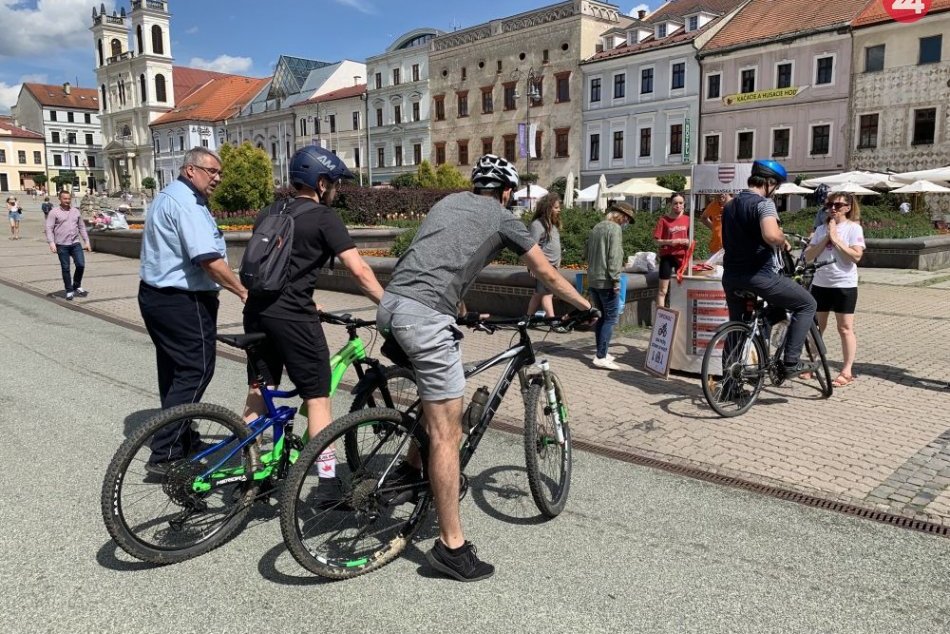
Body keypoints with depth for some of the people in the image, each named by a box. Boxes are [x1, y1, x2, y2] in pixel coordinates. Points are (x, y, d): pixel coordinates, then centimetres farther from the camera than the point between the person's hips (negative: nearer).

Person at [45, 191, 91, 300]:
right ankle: (69, 291, 11)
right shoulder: (54, 213, -1)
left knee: (81, 265, -3)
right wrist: (51, 243, -17)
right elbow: (49, 229, -6)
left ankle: (77, 286, 18)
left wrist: (86, 241, 11)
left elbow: (82, 227, 17)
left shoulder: (76, 211, 12)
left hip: (75, 243, 3)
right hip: (62, 245, -3)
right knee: (65, 269, 2)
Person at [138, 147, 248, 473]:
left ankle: (180, 441, 31)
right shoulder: (186, 203, -18)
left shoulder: (169, 196, 17)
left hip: (156, 295, 11)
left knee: (174, 371, 18)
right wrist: (243, 291, -20)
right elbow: (209, 260, -27)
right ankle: (164, 454, -2)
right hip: (182, 301, -11)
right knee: (195, 372, -5)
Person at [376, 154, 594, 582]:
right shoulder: (503, 219, 10)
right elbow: (548, 277, 17)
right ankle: (451, 546, 4)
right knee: (447, 433, -3)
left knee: (434, 392, 32)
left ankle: (412, 466, 40)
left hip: (389, 306, 8)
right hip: (426, 317, -8)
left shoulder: (448, 202, 26)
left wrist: (463, 309, 48)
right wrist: (587, 307, 33)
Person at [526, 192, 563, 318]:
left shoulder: (553, 224, 16)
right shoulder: (538, 224, -12)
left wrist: (557, 263, 20)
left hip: (552, 266, 9)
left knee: (539, 294, 11)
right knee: (547, 294, -12)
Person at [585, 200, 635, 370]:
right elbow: (614, 256, -18)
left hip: (592, 279, 9)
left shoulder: (596, 227, 14)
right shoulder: (614, 228, -11)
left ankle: (601, 352, 22)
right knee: (611, 318, -5)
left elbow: (586, 253, 19)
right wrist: (616, 280, -18)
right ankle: (601, 357, -9)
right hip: (606, 281, -8)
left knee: (603, 316, 17)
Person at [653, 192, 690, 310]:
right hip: (667, 256, -4)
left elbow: (690, 237, 13)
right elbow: (657, 240, -5)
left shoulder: (687, 219, 5)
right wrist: (669, 242, -20)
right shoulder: (663, 219, -5)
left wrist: (688, 242, -9)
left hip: (682, 256, 4)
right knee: (662, 290, -3)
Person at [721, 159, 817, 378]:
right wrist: (784, 242, -7)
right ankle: (790, 362, 2)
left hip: (731, 276, 8)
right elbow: (771, 235, -30)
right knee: (807, 304, 8)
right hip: (759, 275, -8)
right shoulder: (763, 203, -11)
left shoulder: (730, 205, 16)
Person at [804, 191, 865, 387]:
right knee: (816, 326, 12)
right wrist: (826, 239, -9)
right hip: (820, 283, 5)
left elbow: (856, 256, -16)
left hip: (844, 285, -5)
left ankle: (847, 371, 6)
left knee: (845, 328, 0)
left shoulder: (853, 228, -5)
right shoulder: (821, 229, 8)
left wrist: (836, 239, -15)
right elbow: (808, 256, 1)